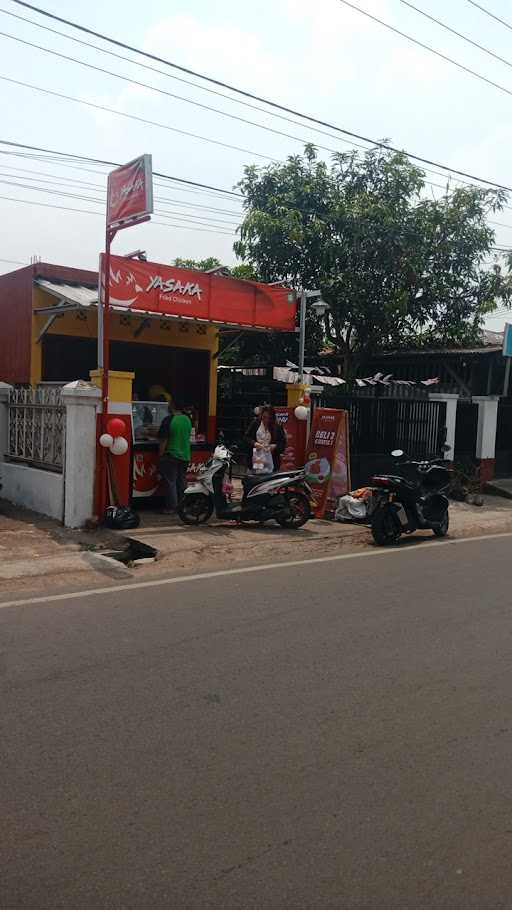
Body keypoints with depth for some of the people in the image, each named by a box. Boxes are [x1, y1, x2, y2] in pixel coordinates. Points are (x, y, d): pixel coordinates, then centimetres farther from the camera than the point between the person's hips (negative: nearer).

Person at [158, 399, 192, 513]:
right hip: (185, 456, 6)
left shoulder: (169, 420, -14)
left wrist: (161, 455, -6)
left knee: (170, 482, 0)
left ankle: (171, 507, 2)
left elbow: (163, 440, -13)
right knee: (181, 482, 13)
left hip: (171, 456, -6)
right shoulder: (187, 420, 5)